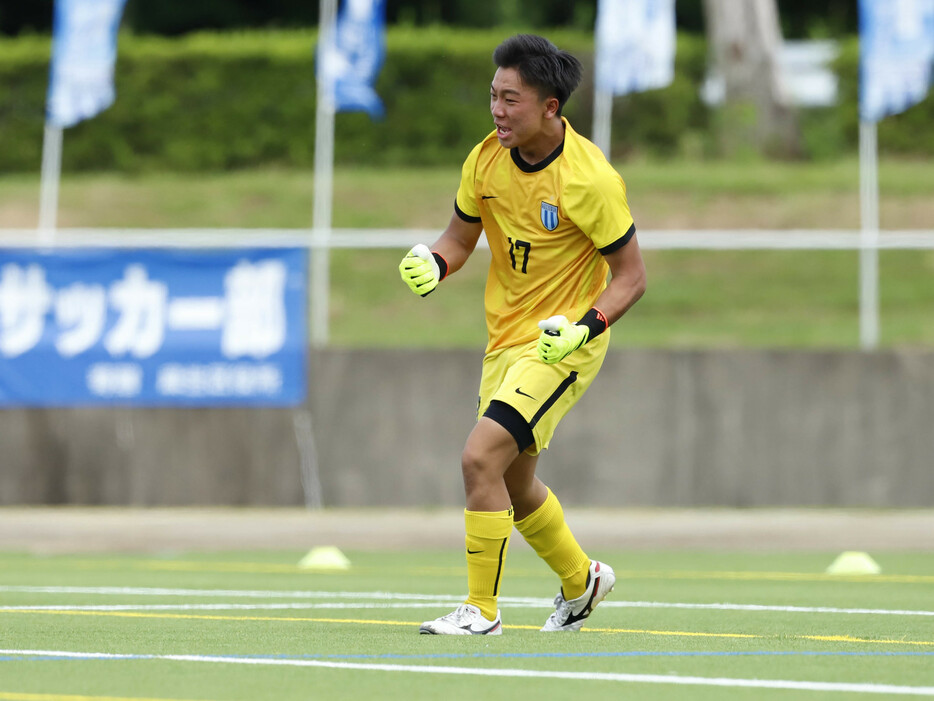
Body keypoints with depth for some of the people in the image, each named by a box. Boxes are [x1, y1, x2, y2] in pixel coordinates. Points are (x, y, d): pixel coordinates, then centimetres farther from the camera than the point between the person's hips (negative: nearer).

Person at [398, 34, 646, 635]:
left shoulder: (591, 179, -21)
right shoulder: (486, 160, -4)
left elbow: (631, 276, -13)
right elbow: (461, 236, 10)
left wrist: (586, 328, -27)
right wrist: (432, 265, -12)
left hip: (562, 343, -7)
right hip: (505, 338, 7)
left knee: (481, 456, -20)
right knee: (514, 484, 18)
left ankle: (482, 608, -8)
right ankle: (581, 581, 44)